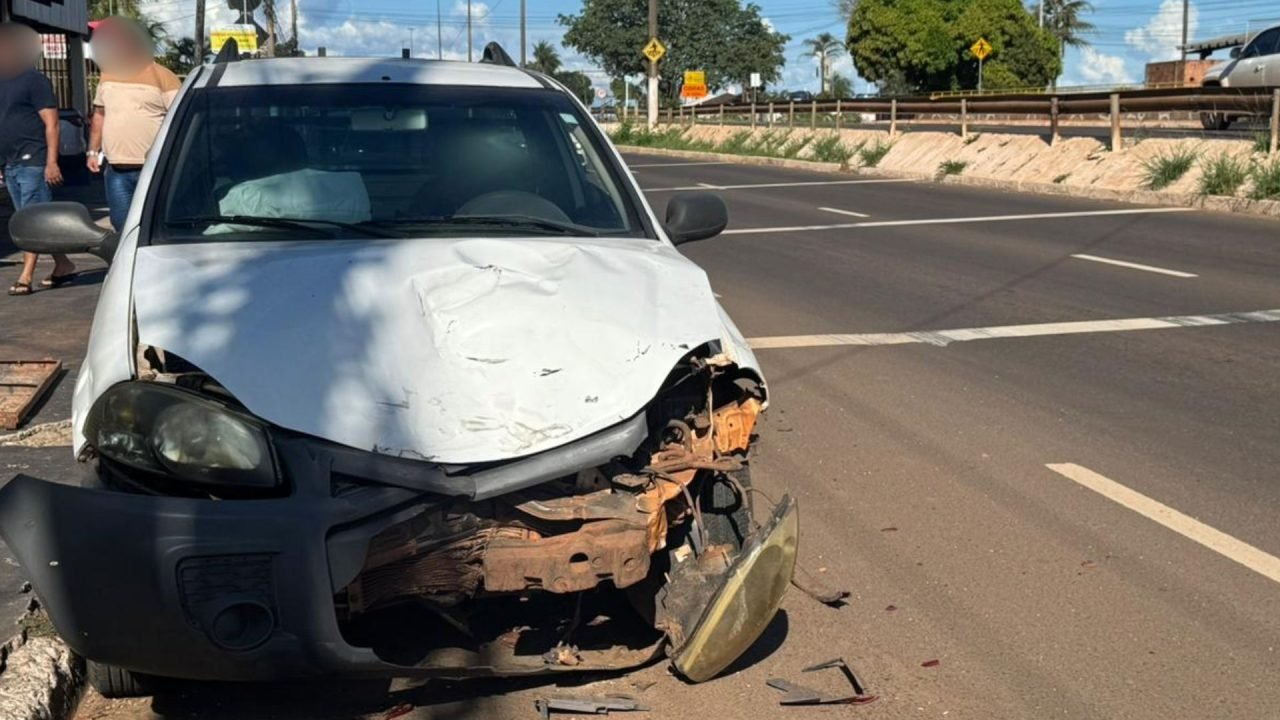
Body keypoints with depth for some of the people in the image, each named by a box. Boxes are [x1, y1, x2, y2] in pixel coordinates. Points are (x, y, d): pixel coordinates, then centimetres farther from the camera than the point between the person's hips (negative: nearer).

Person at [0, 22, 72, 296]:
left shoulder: (34, 80, -6)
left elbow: (51, 124, -11)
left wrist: (51, 162, -18)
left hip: (33, 162, -9)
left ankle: (26, 276, -11)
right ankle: (63, 266, 18)